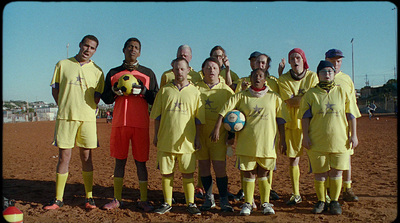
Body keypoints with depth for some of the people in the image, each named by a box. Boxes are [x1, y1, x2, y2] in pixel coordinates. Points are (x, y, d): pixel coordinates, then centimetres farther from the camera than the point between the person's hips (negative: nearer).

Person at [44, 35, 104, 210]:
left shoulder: (96, 70, 10)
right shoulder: (62, 64, 10)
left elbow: (97, 96, 10)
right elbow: (55, 89, 11)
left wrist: (87, 110, -2)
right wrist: (65, 108, 4)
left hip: (87, 118, 0)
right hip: (65, 117, 0)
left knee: (86, 157, 3)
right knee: (64, 156, 1)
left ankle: (89, 198, 10)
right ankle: (58, 199, 9)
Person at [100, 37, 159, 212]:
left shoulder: (148, 73, 11)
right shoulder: (113, 73, 14)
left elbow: (156, 98, 8)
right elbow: (105, 98, 14)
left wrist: (143, 91, -11)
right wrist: (114, 92, -7)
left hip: (141, 123, -1)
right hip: (119, 122, 1)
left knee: (140, 161, 0)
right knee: (120, 160, 5)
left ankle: (143, 200, 6)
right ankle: (117, 199, 14)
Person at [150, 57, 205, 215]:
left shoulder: (194, 91, 6)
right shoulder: (165, 90, 8)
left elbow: (198, 118, 7)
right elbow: (157, 115, 10)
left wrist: (197, 138, 2)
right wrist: (156, 136, 5)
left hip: (187, 141, -1)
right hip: (166, 139, 1)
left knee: (187, 173, 4)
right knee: (166, 172, 6)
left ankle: (190, 203, 15)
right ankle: (167, 203, 19)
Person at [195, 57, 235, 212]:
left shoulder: (226, 90, 6)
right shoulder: (196, 88, 7)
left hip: (218, 135, -1)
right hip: (200, 134, 2)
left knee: (219, 167, -5)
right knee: (203, 166, 7)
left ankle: (224, 200, 9)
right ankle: (208, 198, 21)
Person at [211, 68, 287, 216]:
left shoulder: (273, 97, 8)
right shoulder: (242, 96, 5)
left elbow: (280, 120, 10)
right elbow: (225, 110, -1)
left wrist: (283, 140, 6)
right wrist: (217, 129, -11)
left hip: (267, 142, 1)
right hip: (246, 142, 0)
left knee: (264, 172, 7)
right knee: (248, 173, 4)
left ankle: (265, 203, 17)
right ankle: (247, 204, 13)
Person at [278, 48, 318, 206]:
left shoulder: (312, 76, 2)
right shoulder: (284, 79, 2)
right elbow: (290, 102, -10)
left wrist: (297, 98, -19)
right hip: (293, 123, 1)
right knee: (293, 159, 4)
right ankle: (296, 194, 16)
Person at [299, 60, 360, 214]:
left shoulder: (342, 93, 9)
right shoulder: (311, 94, 5)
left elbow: (351, 115, 9)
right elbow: (305, 116, 3)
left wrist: (353, 135, 4)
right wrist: (305, 136, -5)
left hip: (339, 140, 1)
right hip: (317, 141, -1)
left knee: (336, 172, 3)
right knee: (319, 172, 4)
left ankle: (334, 201, 18)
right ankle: (321, 201, 18)